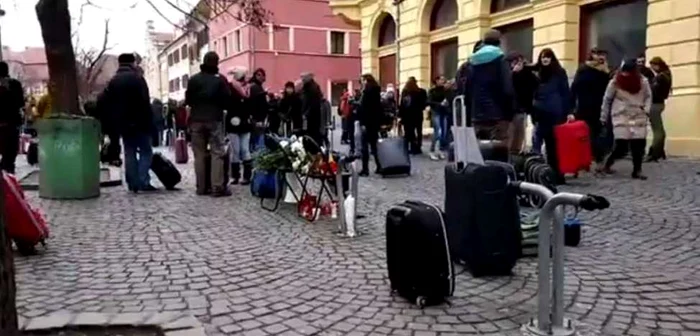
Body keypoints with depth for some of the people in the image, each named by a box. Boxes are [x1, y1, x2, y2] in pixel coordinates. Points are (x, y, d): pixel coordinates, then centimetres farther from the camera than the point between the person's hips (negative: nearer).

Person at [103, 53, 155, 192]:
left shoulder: (113, 81, 12)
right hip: (139, 123, -5)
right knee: (146, 151, 0)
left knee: (129, 152, 9)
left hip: (123, 124, 6)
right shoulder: (137, 78, -6)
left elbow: (105, 103, 9)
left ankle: (133, 184, 7)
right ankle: (144, 182, -10)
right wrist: (149, 123, -11)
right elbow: (145, 103, -14)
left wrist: (114, 121, 13)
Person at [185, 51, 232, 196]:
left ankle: (201, 187, 4)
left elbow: (188, 100, 7)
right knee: (217, 153, -2)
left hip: (197, 120, 3)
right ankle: (217, 187, -8)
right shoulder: (221, 79, -3)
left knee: (199, 154, 5)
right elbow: (227, 100, -4)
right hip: (215, 120, -3)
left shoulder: (193, 79, 5)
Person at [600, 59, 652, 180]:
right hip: (621, 117, -3)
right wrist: (603, 117, 6)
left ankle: (637, 171, 9)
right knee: (622, 146, -10)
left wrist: (646, 109, -2)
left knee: (639, 145, -3)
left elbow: (648, 96, 13)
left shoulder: (643, 81, -1)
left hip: (638, 117, 3)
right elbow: (607, 100, 2)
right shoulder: (615, 82, -7)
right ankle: (607, 164, 12)